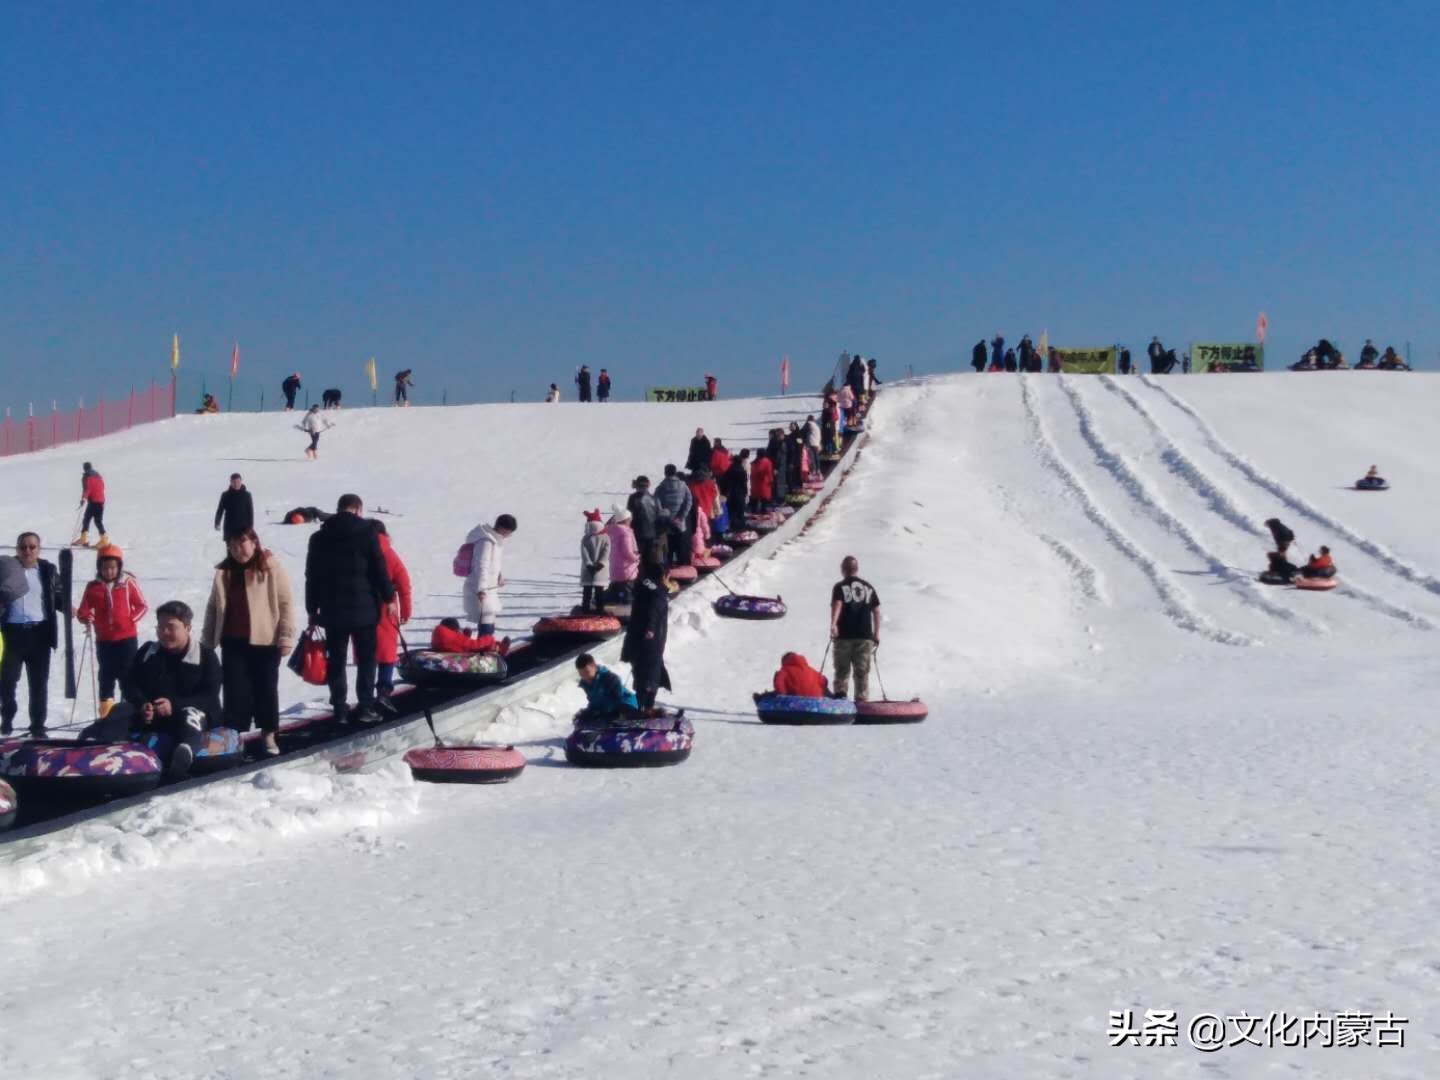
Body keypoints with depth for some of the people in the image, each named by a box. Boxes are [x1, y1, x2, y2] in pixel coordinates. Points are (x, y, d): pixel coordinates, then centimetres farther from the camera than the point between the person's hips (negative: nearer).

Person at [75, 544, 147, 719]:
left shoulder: (128, 583, -4)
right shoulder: (93, 587, 0)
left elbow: (142, 606, 2)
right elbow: (83, 611, 5)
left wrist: (131, 620, -12)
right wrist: (87, 618, -17)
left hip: (127, 638, -2)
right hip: (104, 640, 2)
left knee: (128, 675, 0)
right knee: (106, 675, 10)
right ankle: (106, 713, 18)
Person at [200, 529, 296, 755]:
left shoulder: (272, 568, -6)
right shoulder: (223, 572, 8)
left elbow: (286, 603, -7)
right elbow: (213, 608, 15)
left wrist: (286, 637, -12)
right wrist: (207, 641, 13)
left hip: (265, 641, -3)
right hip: (233, 642, 3)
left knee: (266, 689, 8)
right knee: (235, 691, 2)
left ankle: (269, 735, 21)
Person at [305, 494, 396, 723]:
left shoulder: (319, 538, 7)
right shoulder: (367, 534, -5)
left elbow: (311, 577, 10)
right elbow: (379, 571, -7)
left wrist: (312, 610, 16)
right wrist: (389, 597, 4)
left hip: (332, 611, 3)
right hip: (363, 609, -3)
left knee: (336, 660, 8)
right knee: (366, 658, 6)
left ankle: (339, 708, 6)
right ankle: (365, 705, 0)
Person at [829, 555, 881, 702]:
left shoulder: (840, 587, -1)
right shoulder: (869, 587, 11)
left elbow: (837, 605, -18)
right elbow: (876, 611, 8)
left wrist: (833, 624, -31)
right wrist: (876, 633, 13)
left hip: (844, 635, -2)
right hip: (865, 636, 2)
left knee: (842, 670, 8)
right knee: (862, 672, 8)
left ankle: (840, 693, -9)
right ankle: (862, 700, 5)